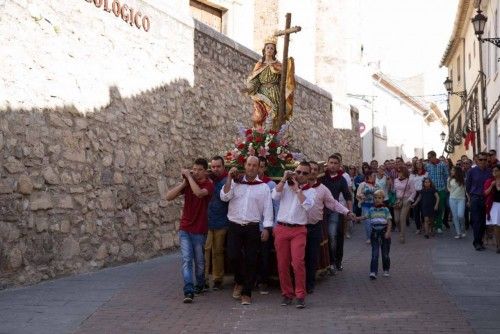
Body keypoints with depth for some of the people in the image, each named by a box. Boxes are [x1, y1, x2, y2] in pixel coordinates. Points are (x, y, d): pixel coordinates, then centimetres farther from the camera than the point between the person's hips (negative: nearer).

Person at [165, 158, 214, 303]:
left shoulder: (208, 184, -7)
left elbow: (199, 193, -31)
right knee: (186, 260, -8)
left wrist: (189, 176, -21)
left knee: (199, 261, 11)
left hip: (199, 230, -2)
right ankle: (188, 291, -13)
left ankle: (199, 285, 33)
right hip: (185, 228, 3)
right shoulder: (187, 183, 5)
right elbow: (168, 196, -3)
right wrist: (184, 182, -11)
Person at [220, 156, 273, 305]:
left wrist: (267, 228, -3)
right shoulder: (235, 183, 9)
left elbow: (267, 209, 5)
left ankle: (246, 293, 10)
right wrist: (229, 178, -8)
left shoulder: (263, 187, 7)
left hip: (252, 228, 0)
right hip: (235, 226, 0)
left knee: (250, 260, 0)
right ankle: (239, 281, 17)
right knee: (233, 256, -11)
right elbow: (224, 197, -5)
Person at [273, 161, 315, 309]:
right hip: (281, 229, 2)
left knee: (298, 262, -14)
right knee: (282, 264, 4)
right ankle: (287, 293, 16)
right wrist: (284, 179, -5)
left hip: (299, 230, -2)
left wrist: (297, 188, -8)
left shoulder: (310, 191, 8)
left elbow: (307, 205, -12)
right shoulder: (285, 185, 11)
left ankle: (300, 295, -6)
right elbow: (275, 196, -6)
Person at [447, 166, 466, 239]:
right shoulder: (450, 179, 5)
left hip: (461, 199, -3)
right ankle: (458, 233, 9)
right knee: (455, 216, 3)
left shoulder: (463, 180, -4)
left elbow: (466, 189, -2)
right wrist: (451, 191, 6)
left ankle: (462, 230, 9)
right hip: (452, 199, 3)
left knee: (460, 215, -15)